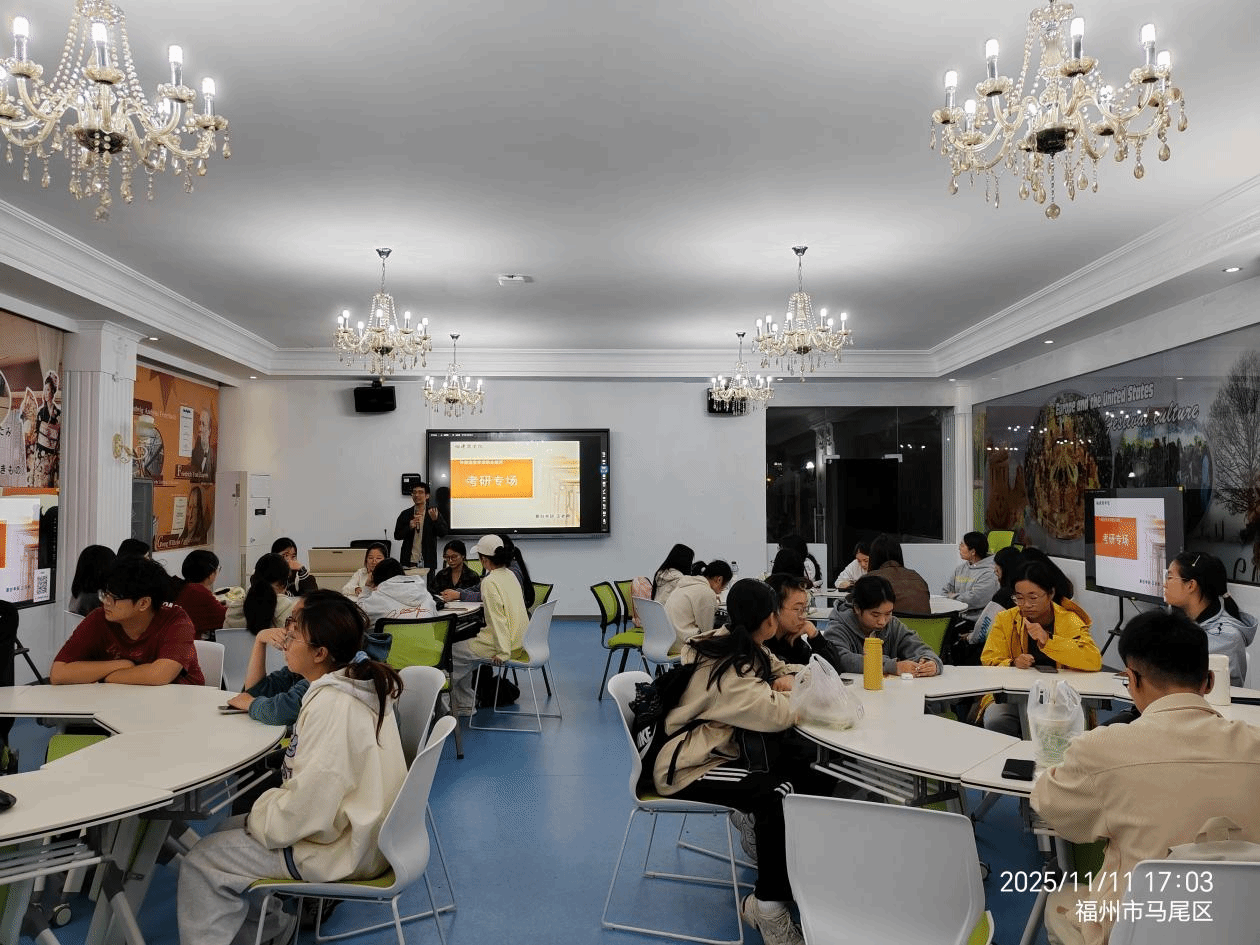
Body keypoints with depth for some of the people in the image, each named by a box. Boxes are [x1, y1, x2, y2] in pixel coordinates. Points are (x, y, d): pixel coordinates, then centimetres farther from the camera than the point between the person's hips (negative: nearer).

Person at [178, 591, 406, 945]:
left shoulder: (332, 705, -28)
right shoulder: (359, 682, 2)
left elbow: (305, 810, -26)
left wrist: (257, 819, -9)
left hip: (340, 848, -10)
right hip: (353, 827, 10)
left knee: (201, 865, -1)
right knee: (228, 831, 21)